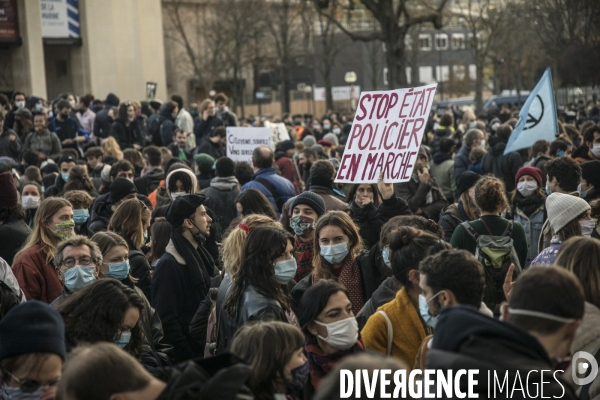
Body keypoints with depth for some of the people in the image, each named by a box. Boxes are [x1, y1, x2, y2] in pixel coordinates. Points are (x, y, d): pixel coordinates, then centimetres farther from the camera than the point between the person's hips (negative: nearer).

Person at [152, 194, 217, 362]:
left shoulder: (201, 256, 11)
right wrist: (187, 359, -19)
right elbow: (167, 320, -19)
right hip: (186, 358, -8)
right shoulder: (169, 265, -16)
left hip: (204, 350, 8)